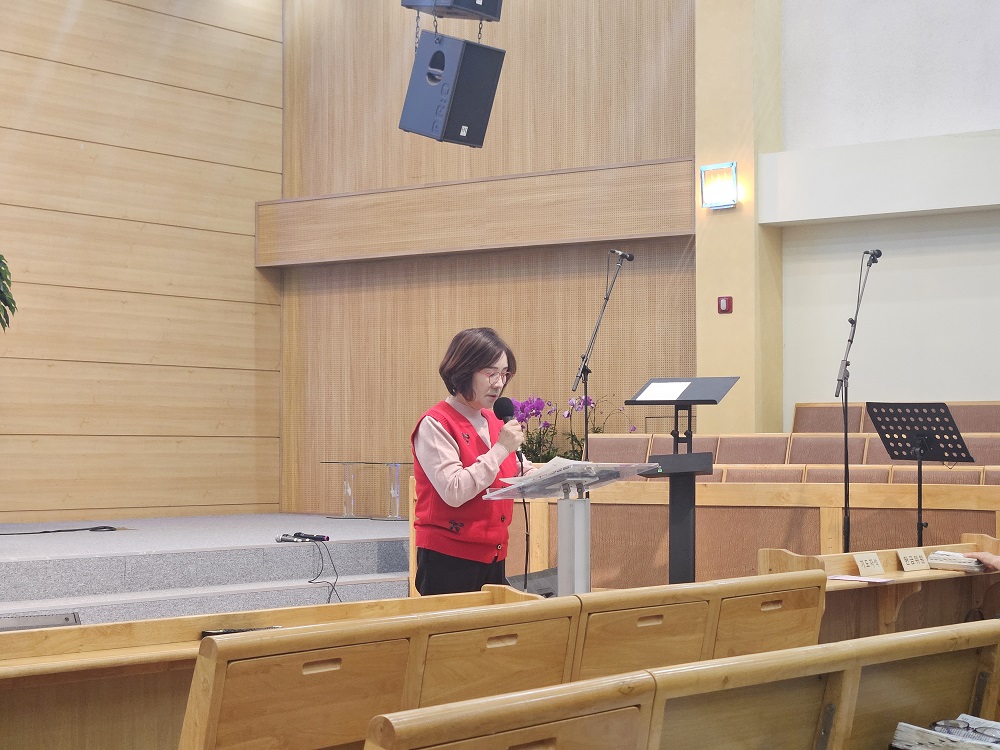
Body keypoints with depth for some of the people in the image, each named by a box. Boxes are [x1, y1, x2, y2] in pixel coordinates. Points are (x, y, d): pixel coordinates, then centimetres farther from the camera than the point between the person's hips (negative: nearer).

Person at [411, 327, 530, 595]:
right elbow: (454, 492, -22)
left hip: (493, 555, 7)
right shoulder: (435, 425, -12)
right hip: (449, 560, -7)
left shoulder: (494, 420, 12)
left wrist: (522, 473, 2)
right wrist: (501, 449, -20)